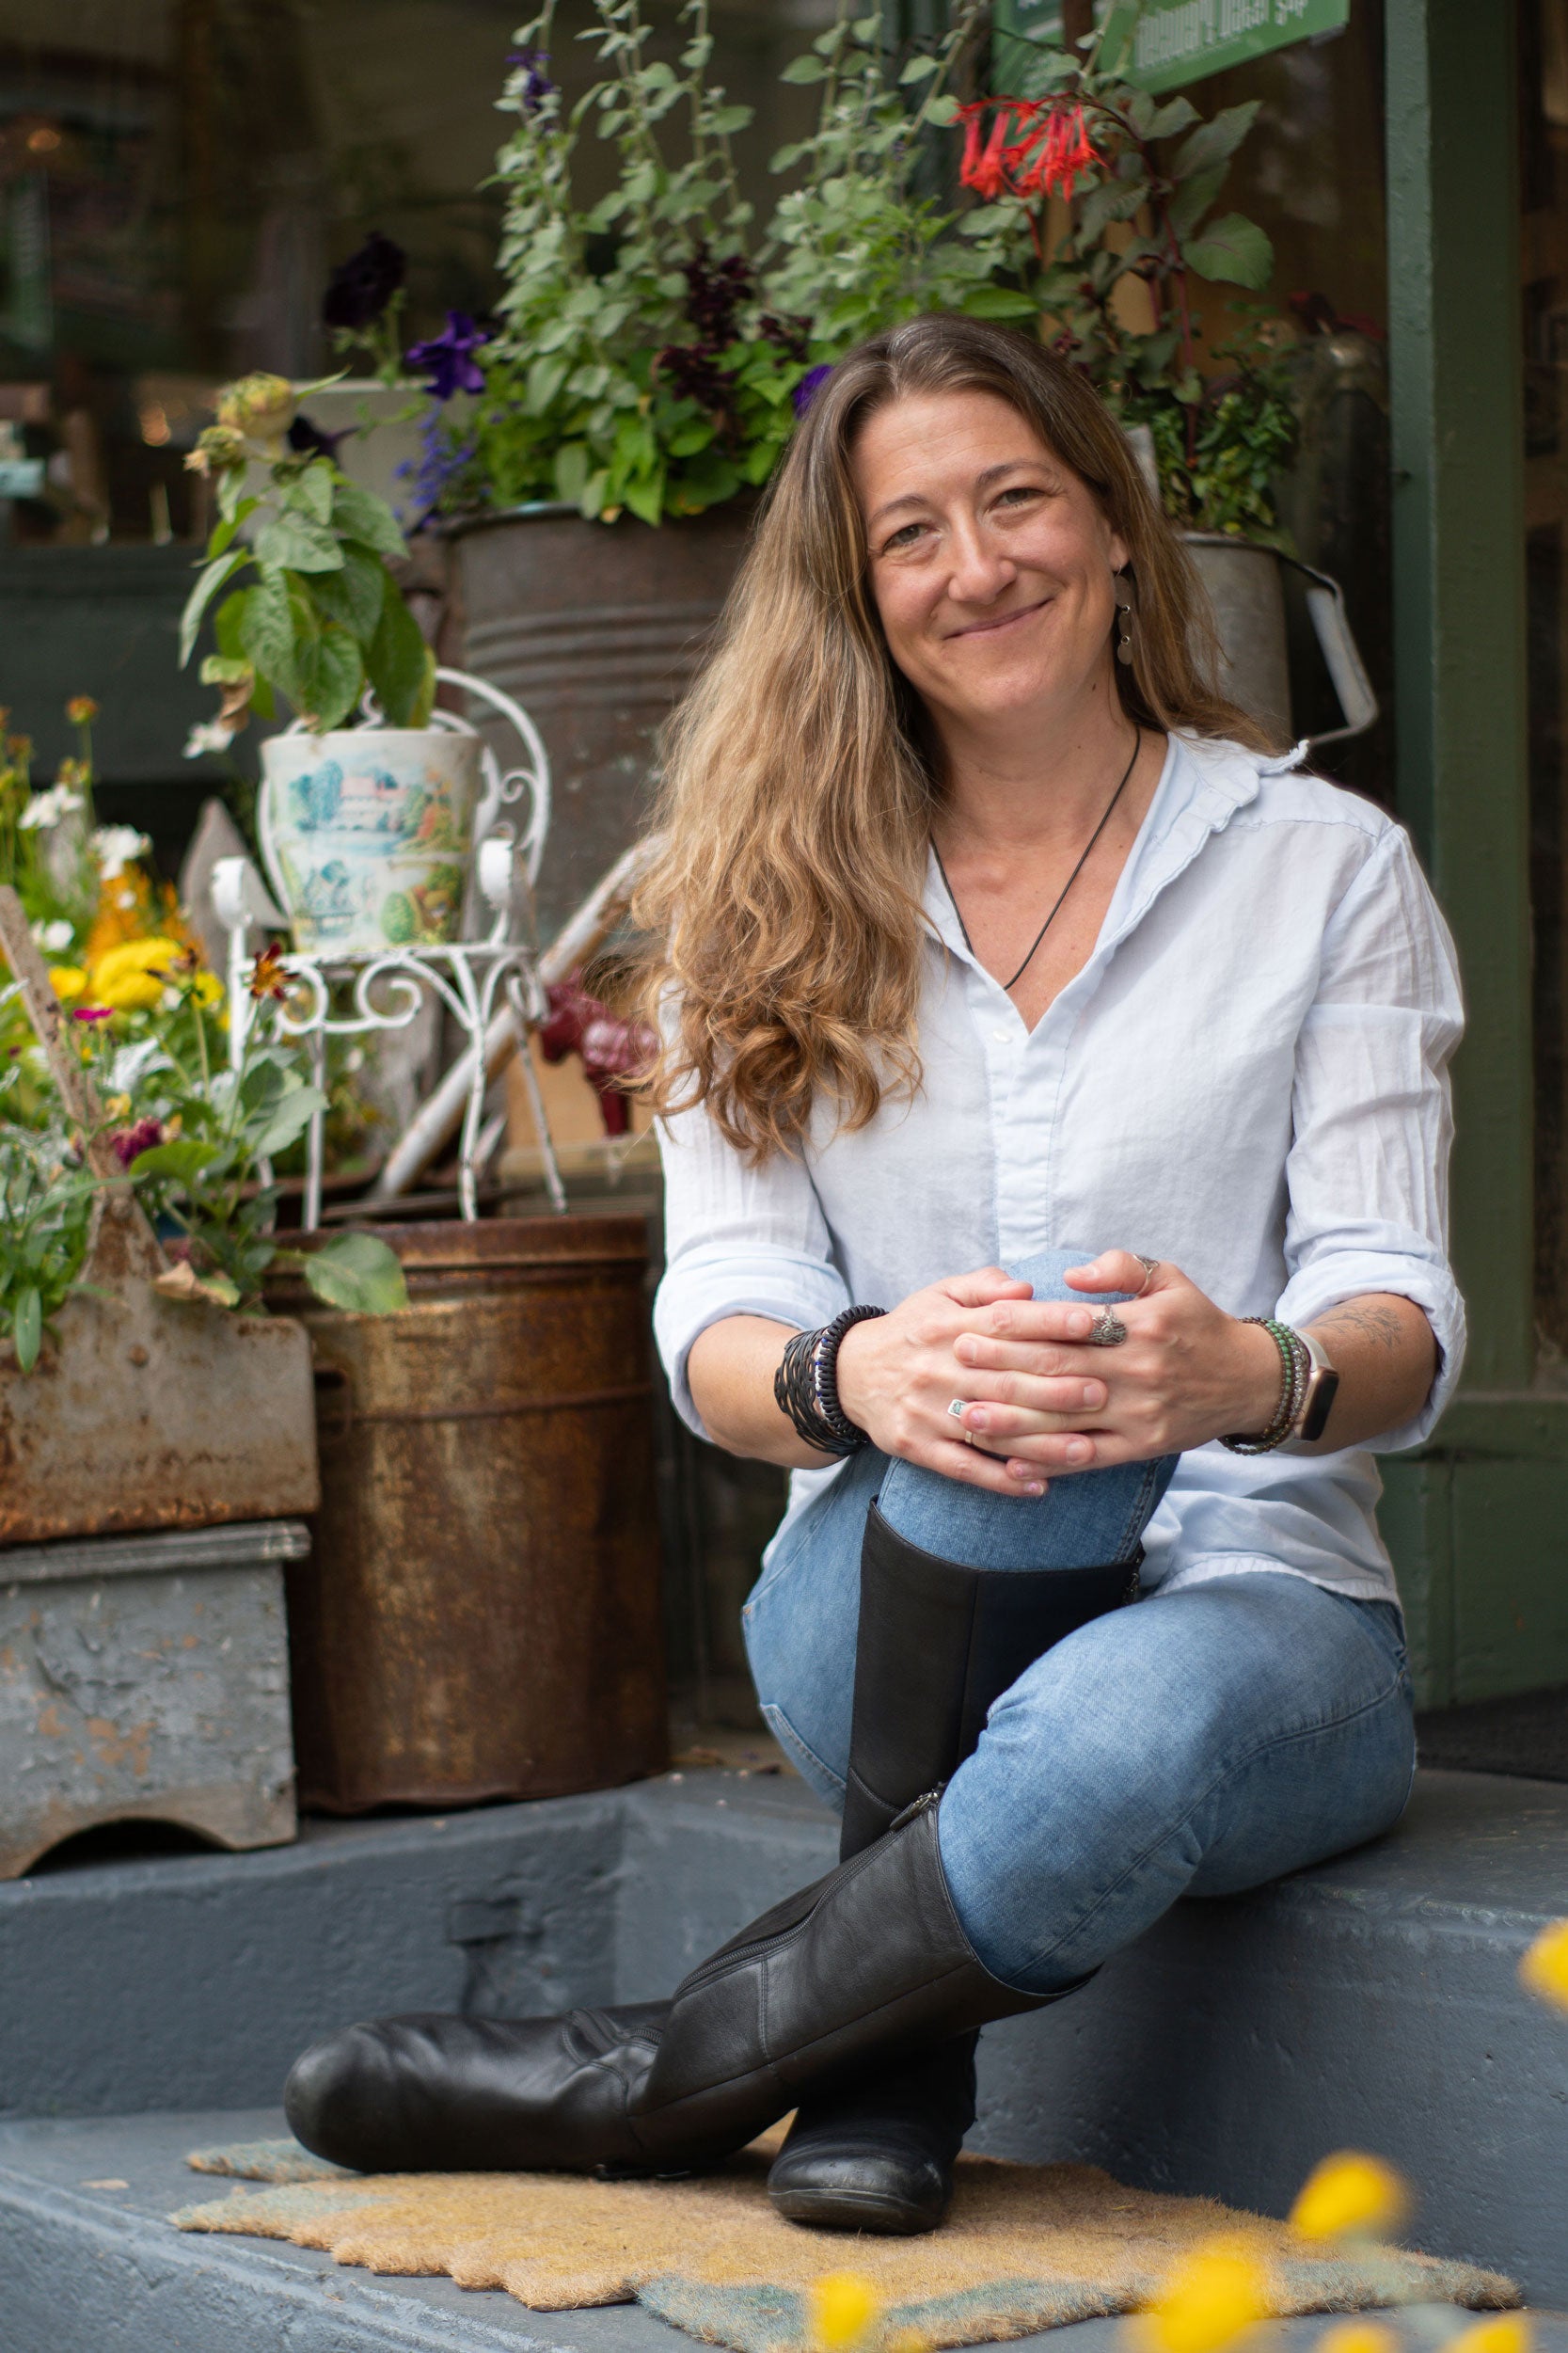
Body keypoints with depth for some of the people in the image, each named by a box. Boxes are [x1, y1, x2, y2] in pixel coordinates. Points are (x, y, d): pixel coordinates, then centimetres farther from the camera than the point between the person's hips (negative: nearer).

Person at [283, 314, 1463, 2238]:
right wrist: (860, 1376, -30)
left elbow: (1400, 1313, -5)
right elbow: (717, 1318, -4)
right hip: (896, 1621, 1)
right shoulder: (776, 907, 7)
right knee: (1004, 1383, -35)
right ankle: (892, 2067, -24)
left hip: (1259, 1599, -1)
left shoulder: (1323, 868, 3)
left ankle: (651, 2080, -17)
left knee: (1134, 1736, -38)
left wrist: (1255, 1374, -30)